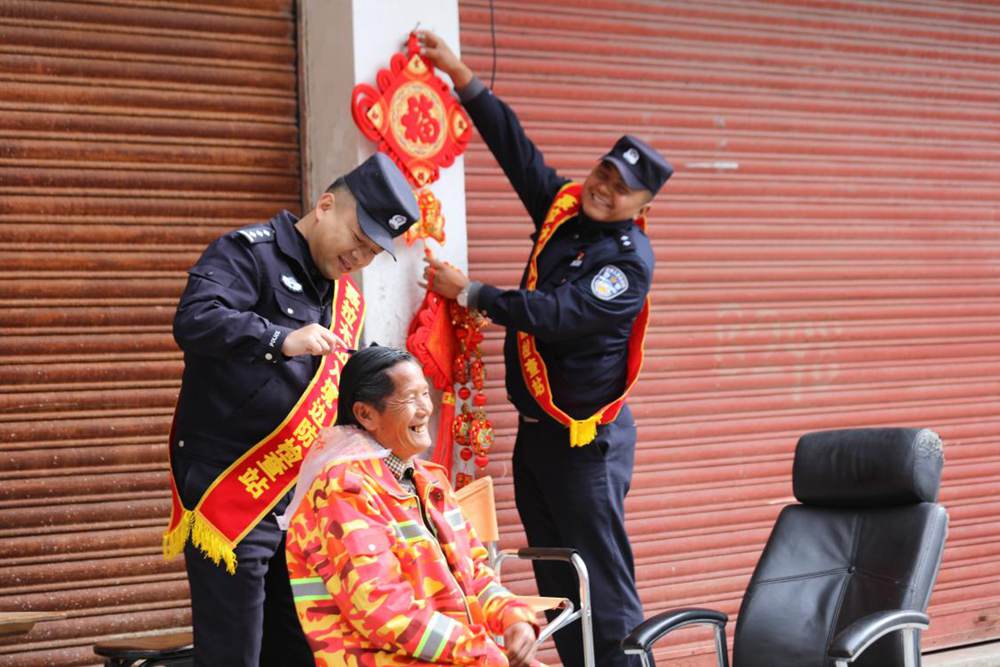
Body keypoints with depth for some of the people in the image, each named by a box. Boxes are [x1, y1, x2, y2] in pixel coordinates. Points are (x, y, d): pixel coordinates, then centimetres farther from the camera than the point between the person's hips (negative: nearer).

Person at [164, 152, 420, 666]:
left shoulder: (346, 300, 16)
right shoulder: (249, 252, -7)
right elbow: (194, 320, -27)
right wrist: (282, 340, -34)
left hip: (300, 502, 8)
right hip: (231, 491, -8)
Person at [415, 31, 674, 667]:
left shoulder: (630, 260, -15)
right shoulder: (562, 206, 6)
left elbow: (555, 314, -22)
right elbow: (515, 144, 7)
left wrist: (469, 292, -15)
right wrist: (459, 73, 1)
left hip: (586, 438, -8)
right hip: (536, 427, 8)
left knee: (604, 583, -8)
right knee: (556, 581, 12)